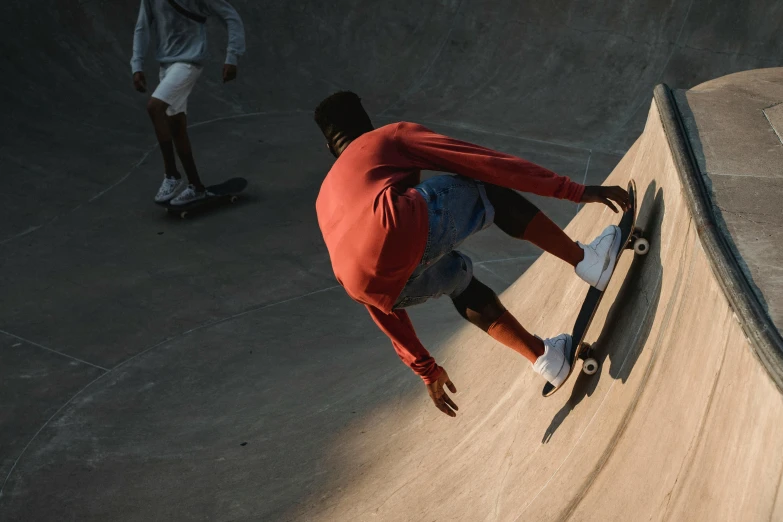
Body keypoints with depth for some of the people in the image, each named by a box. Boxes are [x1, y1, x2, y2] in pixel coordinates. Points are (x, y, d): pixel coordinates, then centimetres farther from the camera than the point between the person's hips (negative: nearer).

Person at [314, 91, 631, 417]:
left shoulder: (326, 204, 40)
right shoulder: (392, 136, 28)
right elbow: (485, 162, 18)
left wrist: (424, 368, 45)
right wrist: (576, 191, 20)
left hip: (376, 287, 5)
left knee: (459, 279, 37)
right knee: (491, 191, 26)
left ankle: (546, 356, 35)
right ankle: (586, 261, 22)